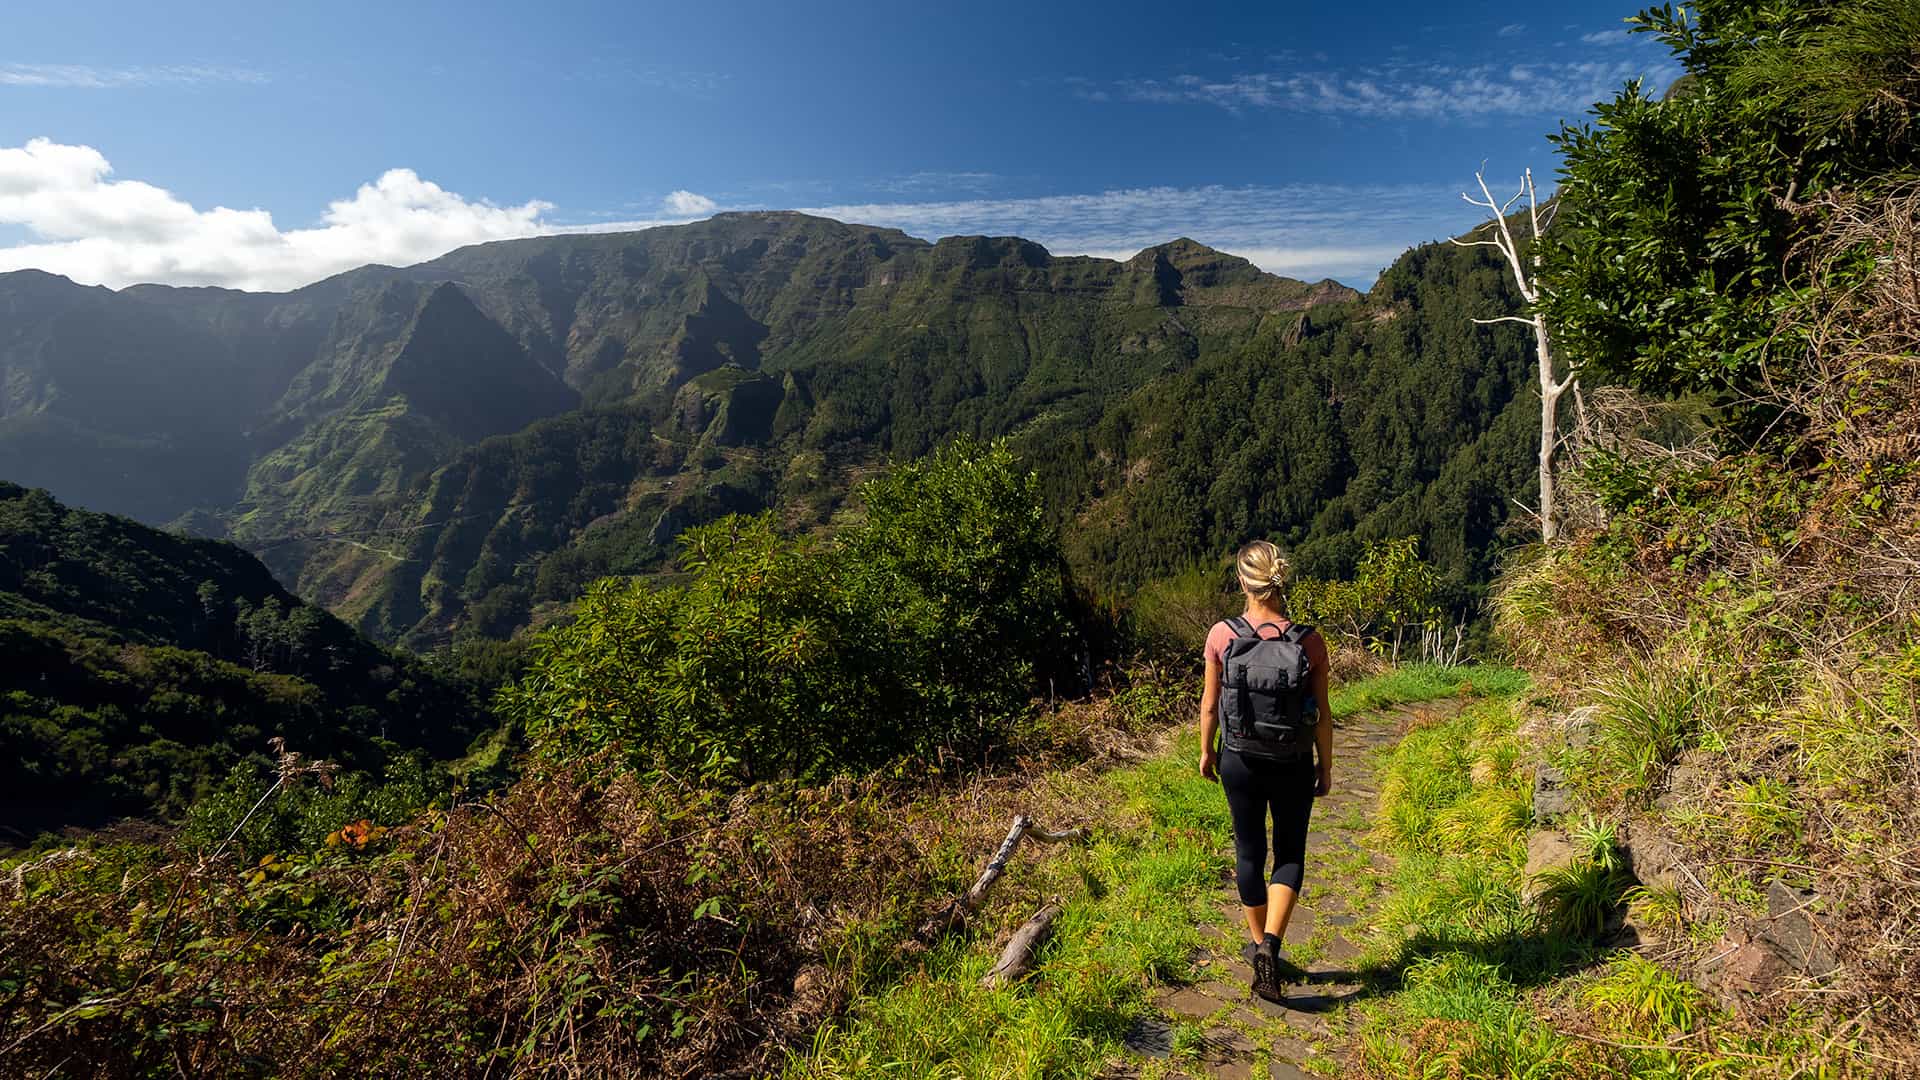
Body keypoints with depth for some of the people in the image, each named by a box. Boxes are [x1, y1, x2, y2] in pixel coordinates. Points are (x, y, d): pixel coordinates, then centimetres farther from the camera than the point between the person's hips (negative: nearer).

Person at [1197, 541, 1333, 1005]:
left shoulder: (1221, 635, -15)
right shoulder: (1309, 641, -14)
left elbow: (1209, 705, -5)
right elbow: (1322, 715, -6)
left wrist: (1206, 752, 11)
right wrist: (1326, 767, 9)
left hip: (1240, 762, 0)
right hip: (1293, 766, 0)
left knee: (1249, 852, 18)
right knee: (1290, 854, 17)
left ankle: (1261, 946, 32)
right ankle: (1271, 943, 1)